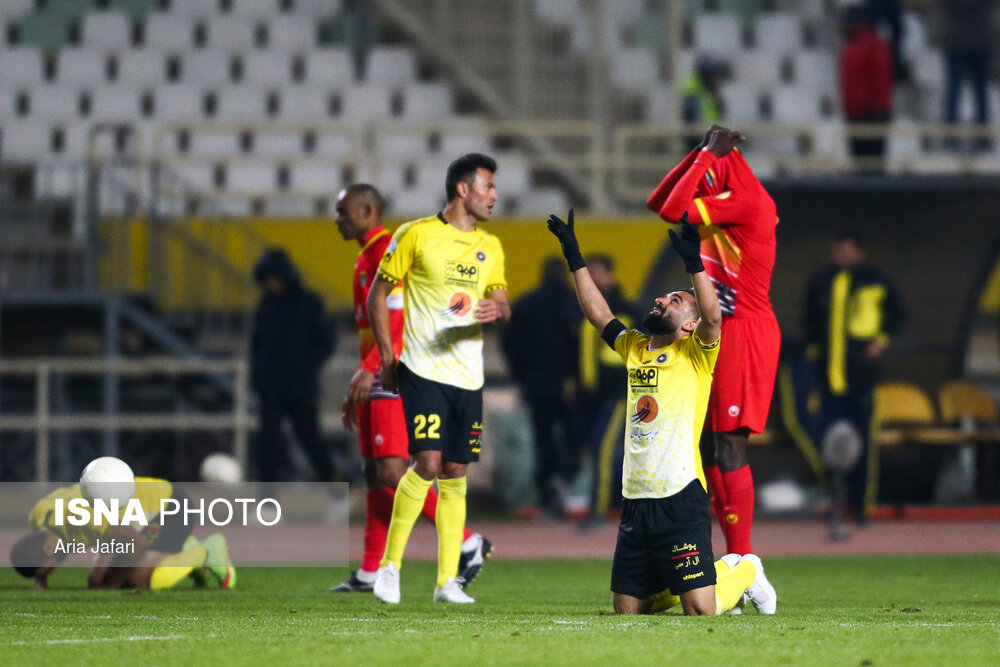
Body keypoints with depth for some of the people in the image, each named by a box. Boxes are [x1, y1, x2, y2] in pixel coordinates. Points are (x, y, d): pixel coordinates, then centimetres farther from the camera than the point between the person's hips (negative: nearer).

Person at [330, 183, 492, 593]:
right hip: (376, 380, 10)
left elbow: (395, 318, -21)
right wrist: (357, 391, 25)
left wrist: (368, 370, -28)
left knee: (393, 472, -15)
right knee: (375, 474, 8)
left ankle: (467, 543, -10)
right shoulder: (366, 258, 20)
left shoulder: (389, 252, -11)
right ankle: (371, 572, 8)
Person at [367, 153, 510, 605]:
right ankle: (390, 564, -5)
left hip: (468, 376, 5)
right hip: (423, 369, -5)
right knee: (428, 462, -17)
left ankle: (448, 580, 8)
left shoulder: (491, 247, 13)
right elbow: (377, 294, 3)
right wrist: (386, 353, -4)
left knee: (455, 475, 4)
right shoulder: (416, 235, -3)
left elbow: (502, 304, 17)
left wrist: (498, 309, -8)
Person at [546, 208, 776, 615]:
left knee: (701, 609, -11)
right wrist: (574, 258, 20)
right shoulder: (635, 349, 16)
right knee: (628, 609, 8)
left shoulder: (695, 355, -1)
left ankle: (745, 571, 22)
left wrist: (693, 262, -29)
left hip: (680, 498, -7)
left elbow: (712, 317, -19)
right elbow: (598, 313, 22)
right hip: (635, 501, 7)